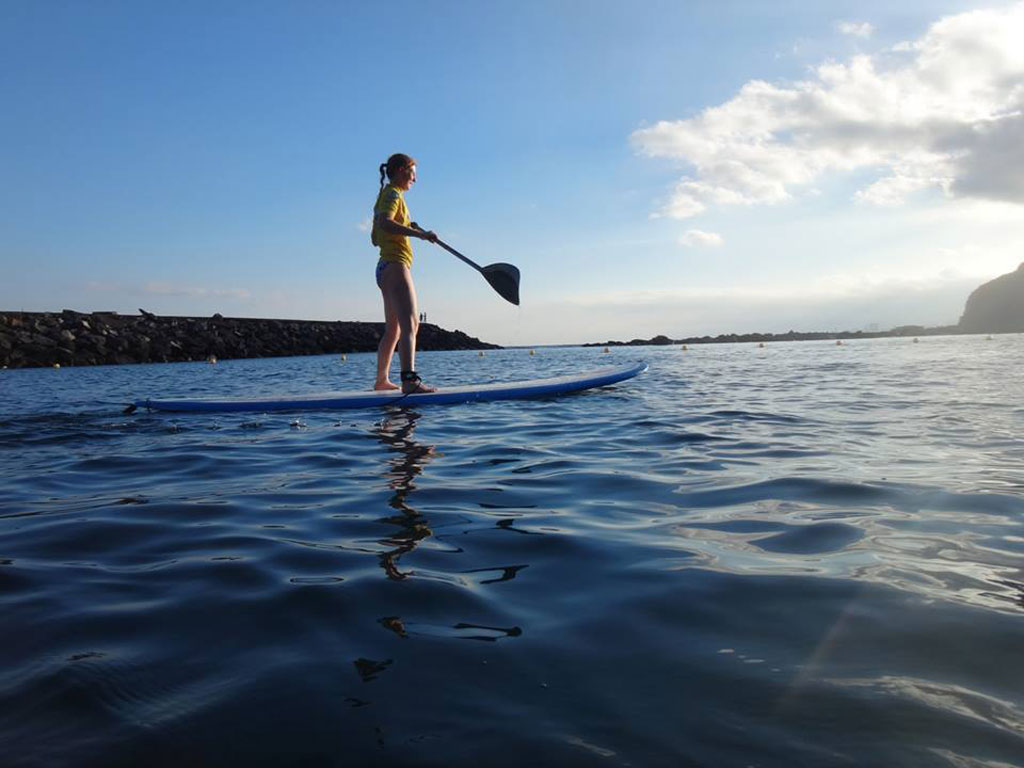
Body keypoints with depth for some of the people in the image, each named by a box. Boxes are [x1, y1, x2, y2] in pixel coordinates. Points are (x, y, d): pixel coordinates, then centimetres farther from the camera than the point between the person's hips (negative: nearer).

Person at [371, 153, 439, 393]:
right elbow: (384, 223, -27)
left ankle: (382, 380, 24)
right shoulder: (393, 194, -6)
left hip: (385, 268, 11)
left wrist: (405, 230, 25)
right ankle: (410, 380, -35)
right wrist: (418, 233, -33)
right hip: (395, 265, -11)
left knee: (393, 329, 16)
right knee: (410, 323, -22)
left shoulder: (385, 196, 24)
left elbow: (375, 238, 28)